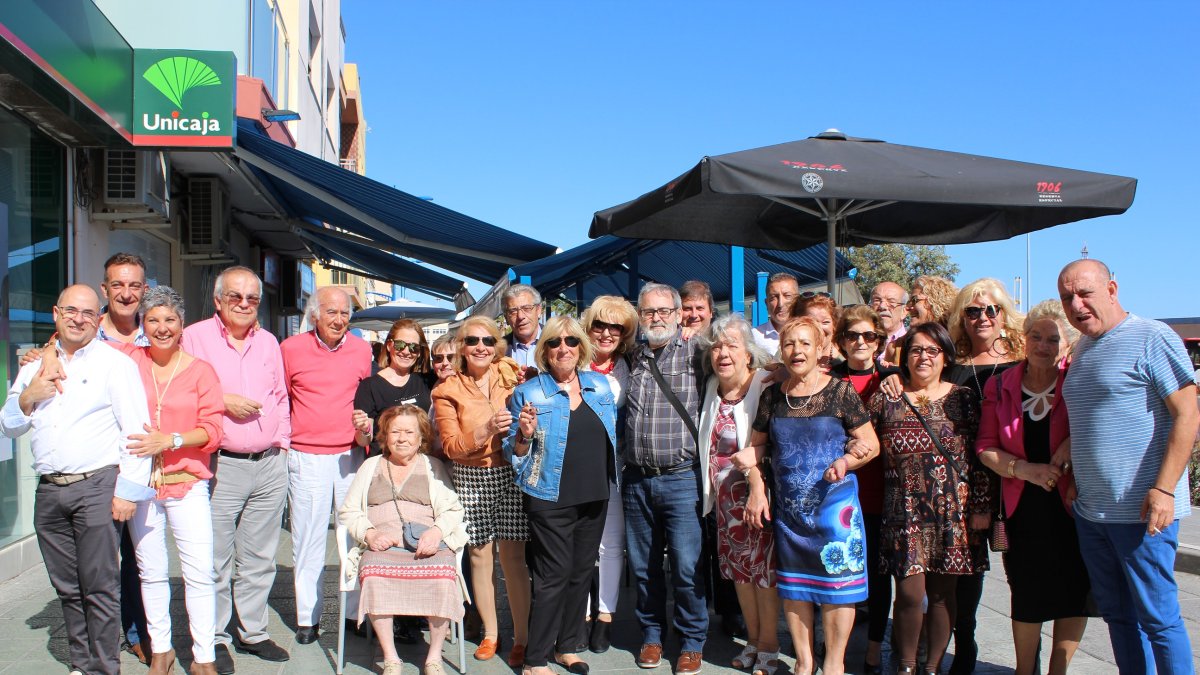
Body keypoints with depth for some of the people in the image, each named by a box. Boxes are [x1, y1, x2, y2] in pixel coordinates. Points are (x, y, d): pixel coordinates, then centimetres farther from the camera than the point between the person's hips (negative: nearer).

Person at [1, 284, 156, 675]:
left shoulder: (115, 363, 0)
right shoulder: (35, 366, 18)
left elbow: (136, 431, -7)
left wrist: (128, 490, -14)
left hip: (96, 486, -5)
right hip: (49, 490, 5)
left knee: (99, 586, -3)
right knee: (67, 587, 11)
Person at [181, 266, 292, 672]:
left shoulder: (268, 342, 14)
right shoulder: (196, 337, 0)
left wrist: (281, 442, 12)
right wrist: (223, 402, -15)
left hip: (270, 464, 4)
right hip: (221, 466, -4)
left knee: (259, 558, 12)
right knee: (216, 559, 1)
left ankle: (253, 632, 25)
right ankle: (215, 639, 16)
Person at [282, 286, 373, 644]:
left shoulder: (362, 349, 5)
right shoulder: (291, 349, -1)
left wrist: (367, 425, 5)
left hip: (351, 454, 2)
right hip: (306, 457, -2)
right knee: (308, 538, 4)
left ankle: (356, 611, 16)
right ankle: (308, 617, 16)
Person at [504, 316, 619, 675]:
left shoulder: (600, 384, 6)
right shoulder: (528, 392, -6)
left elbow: (613, 436, 16)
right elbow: (514, 451, -3)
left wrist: (612, 480, 8)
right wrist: (525, 434, -22)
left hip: (595, 497, 5)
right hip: (551, 499, -5)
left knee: (582, 572, 13)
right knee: (555, 575, -3)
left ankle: (567, 646, 29)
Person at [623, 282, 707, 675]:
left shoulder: (694, 352, -2)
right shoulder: (632, 358, 12)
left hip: (681, 478, -4)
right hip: (637, 480, 4)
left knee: (687, 566, -1)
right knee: (643, 565, 13)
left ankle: (692, 643, 17)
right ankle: (651, 635, 30)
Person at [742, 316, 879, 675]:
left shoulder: (840, 392, -5)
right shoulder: (772, 396, 5)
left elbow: (871, 444, -3)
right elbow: (757, 445, 13)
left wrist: (846, 461, -21)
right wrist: (756, 489, 4)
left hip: (834, 503, -3)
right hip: (787, 507, 4)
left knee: (836, 581, 2)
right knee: (792, 585, 11)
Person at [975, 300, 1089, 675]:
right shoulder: (1000, 386, 1)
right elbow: (985, 448, 1)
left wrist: (1073, 444, -24)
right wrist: (1026, 469, -14)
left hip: (1072, 503, -1)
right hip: (1023, 507, 1)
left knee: (1073, 591, 6)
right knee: (1028, 594, 8)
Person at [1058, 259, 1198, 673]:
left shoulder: (1152, 338, -8)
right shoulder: (1082, 349, 14)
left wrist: (1163, 488, -20)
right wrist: (1073, 480, 13)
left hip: (1141, 512, -7)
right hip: (1090, 511, 7)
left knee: (1156, 618, 0)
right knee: (1116, 613, 15)